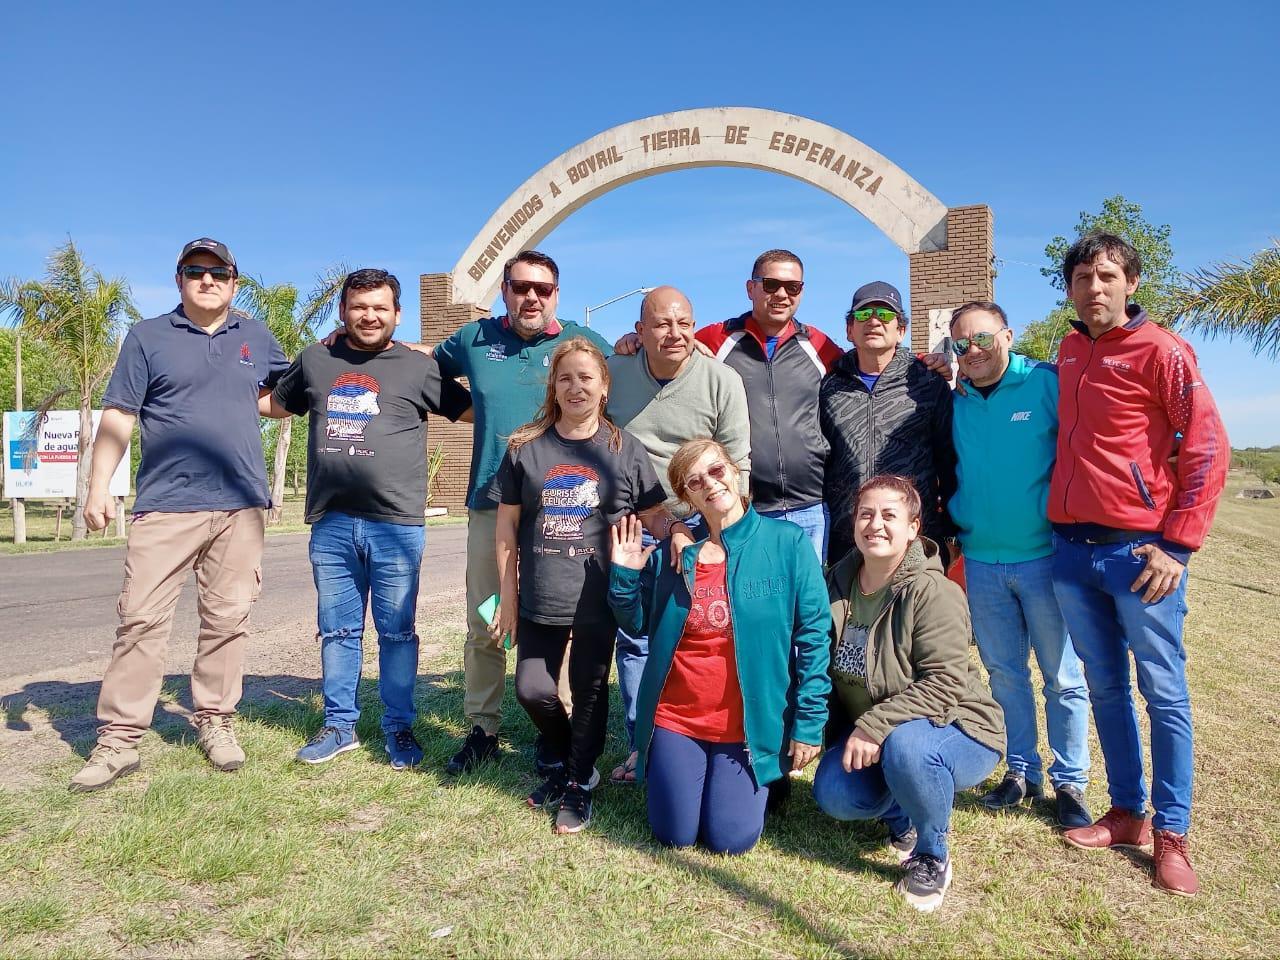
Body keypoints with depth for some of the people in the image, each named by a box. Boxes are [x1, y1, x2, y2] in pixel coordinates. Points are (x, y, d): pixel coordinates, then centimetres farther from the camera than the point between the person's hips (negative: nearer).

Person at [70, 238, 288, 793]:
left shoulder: (256, 338, 14)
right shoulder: (148, 337, 7)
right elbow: (117, 417, 3)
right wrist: (98, 487, -6)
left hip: (241, 504, 2)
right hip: (166, 504, -2)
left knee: (227, 620, 6)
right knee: (141, 619, -4)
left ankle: (214, 722, 18)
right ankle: (119, 740, 4)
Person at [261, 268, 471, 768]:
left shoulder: (419, 367, 3)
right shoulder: (314, 360, 13)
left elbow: (475, 408, 8)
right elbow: (274, 403, 29)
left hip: (396, 525, -3)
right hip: (330, 524, 3)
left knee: (397, 632, 5)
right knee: (337, 630, 13)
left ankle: (399, 728, 20)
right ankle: (339, 725, 27)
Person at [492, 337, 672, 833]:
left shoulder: (624, 448, 0)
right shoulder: (526, 447, 2)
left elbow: (655, 516, 4)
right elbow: (507, 524, 5)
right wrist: (508, 597, 4)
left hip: (598, 598, -1)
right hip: (541, 598, 2)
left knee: (589, 689, 8)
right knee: (532, 689, 4)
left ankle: (580, 783, 29)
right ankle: (561, 760, 34)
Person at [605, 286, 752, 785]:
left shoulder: (723, 380, -9)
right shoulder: (612, 373, -2)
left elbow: (737, 466, -5)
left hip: (698, 527, -2)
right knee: (633, 640, 8)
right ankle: (642, 747, 21)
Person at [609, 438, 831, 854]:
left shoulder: (788, 543, -9)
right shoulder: (670, 551, 0)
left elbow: (814, 636, -9)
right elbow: (637, 624, 9)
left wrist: (809, 722, -10)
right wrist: (625, 575, -8)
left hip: (751, 722, -2)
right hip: (675, 717, 3)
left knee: (731, 839, 1)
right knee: (674, 835, 7)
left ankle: (764, 778, 31)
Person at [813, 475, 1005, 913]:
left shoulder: (934, 593, -22)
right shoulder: (837, 583, -1)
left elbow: (944, 684, -28)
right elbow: (826, 668, 9)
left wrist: (876, 727, -32)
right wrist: (844, 737, 4)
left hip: (956, 729, -6)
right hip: (869, 735, 6)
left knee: (905, 745, -38)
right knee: (832, 792, -19)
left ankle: (931, 857, -8)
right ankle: (901, 817, 17)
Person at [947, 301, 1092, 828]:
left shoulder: (1047, 383, -7)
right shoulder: (954, 401, 5)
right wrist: (954, 525, 6)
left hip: (1043, 556, -4)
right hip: (981, 561, 4)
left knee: (1062, 676, 7)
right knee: (1004, 672, 14)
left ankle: (1069, 782, 22)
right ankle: (1022, 770, 29)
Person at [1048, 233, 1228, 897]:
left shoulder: (1161, 350, -4)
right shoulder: (1066, 355, 12)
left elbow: (1208, 448, -9)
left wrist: (1177, 544, -12)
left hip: (1141, 548, -5)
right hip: (1071, 548, 5)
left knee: (1163, 693, 4)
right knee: (1104, 687, 12)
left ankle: (1171, 835, 16)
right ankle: (1127, 814, 26)